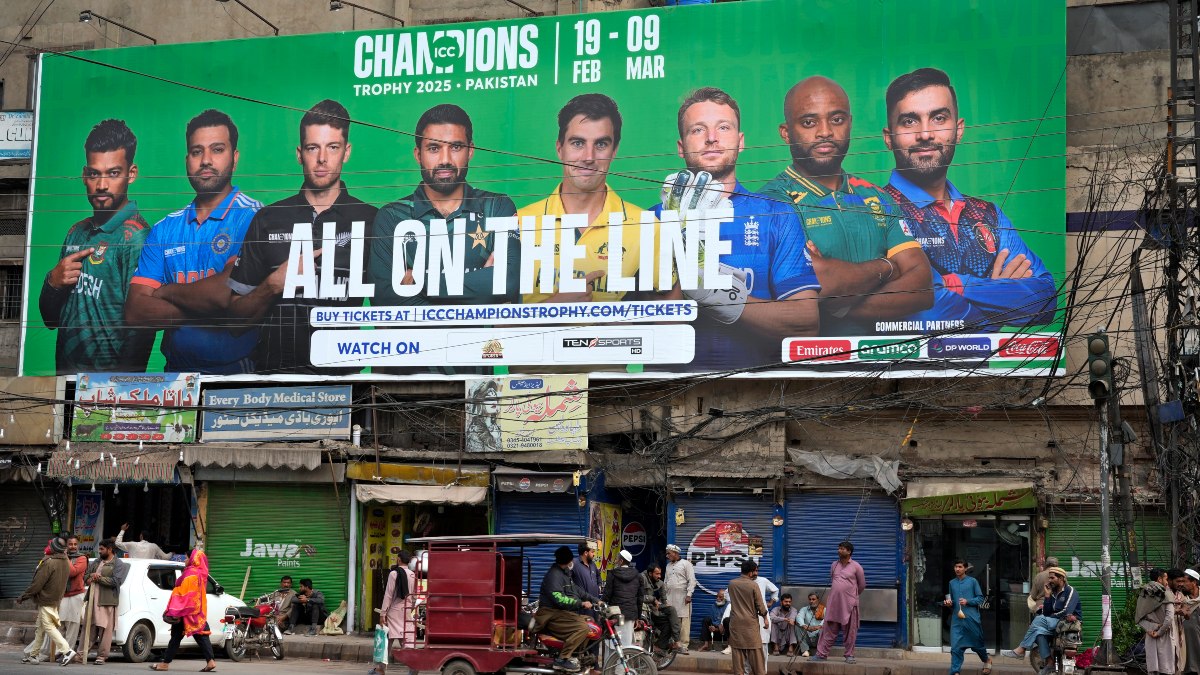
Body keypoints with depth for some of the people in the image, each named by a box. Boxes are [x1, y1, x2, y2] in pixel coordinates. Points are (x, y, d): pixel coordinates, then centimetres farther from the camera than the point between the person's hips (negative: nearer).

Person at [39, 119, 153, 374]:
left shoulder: (136, 237, -10)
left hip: (113, 376, -6)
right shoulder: (77, 232, 11)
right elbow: (50, 319, 16)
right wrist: (52, 283, -1)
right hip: (66, 373, 6)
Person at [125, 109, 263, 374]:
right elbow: (134, 311, 6)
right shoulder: (164, 230, 14)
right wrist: (208, 311, -8)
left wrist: (166, 291, 3)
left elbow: (228, 292, -14)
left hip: (237, 373, -4)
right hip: (177, 373, 4)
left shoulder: (253, 217, -1)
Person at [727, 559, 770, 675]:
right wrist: (765, 618, 8)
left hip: (736, 622, 3)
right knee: (755, 652, 3)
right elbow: (760, 605, -6)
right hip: (750, 622, -3)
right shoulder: (753, 585, -12)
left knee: (738, 650, 6)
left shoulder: (732, 584, 0)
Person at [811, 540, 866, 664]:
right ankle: (821, 654, 5)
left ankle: (849, 655, 11)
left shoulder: (856, 566, -3)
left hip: (849, 604, -4)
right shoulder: (834, 565, 10)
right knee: (828, 629, 3)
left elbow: (862, 585, 8)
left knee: (850, 631, 2)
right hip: (833, 602, 4)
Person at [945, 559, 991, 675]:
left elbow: (980, 598, -1)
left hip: (972, 618, -3)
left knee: (977, 643, 13)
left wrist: (968, 601, -14)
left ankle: (986, 660, 41)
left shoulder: (972, 581, -1)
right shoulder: (952, 583, 11)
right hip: (957, 619, 3)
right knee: (956, 647, -7)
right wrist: (949, 603, -1)